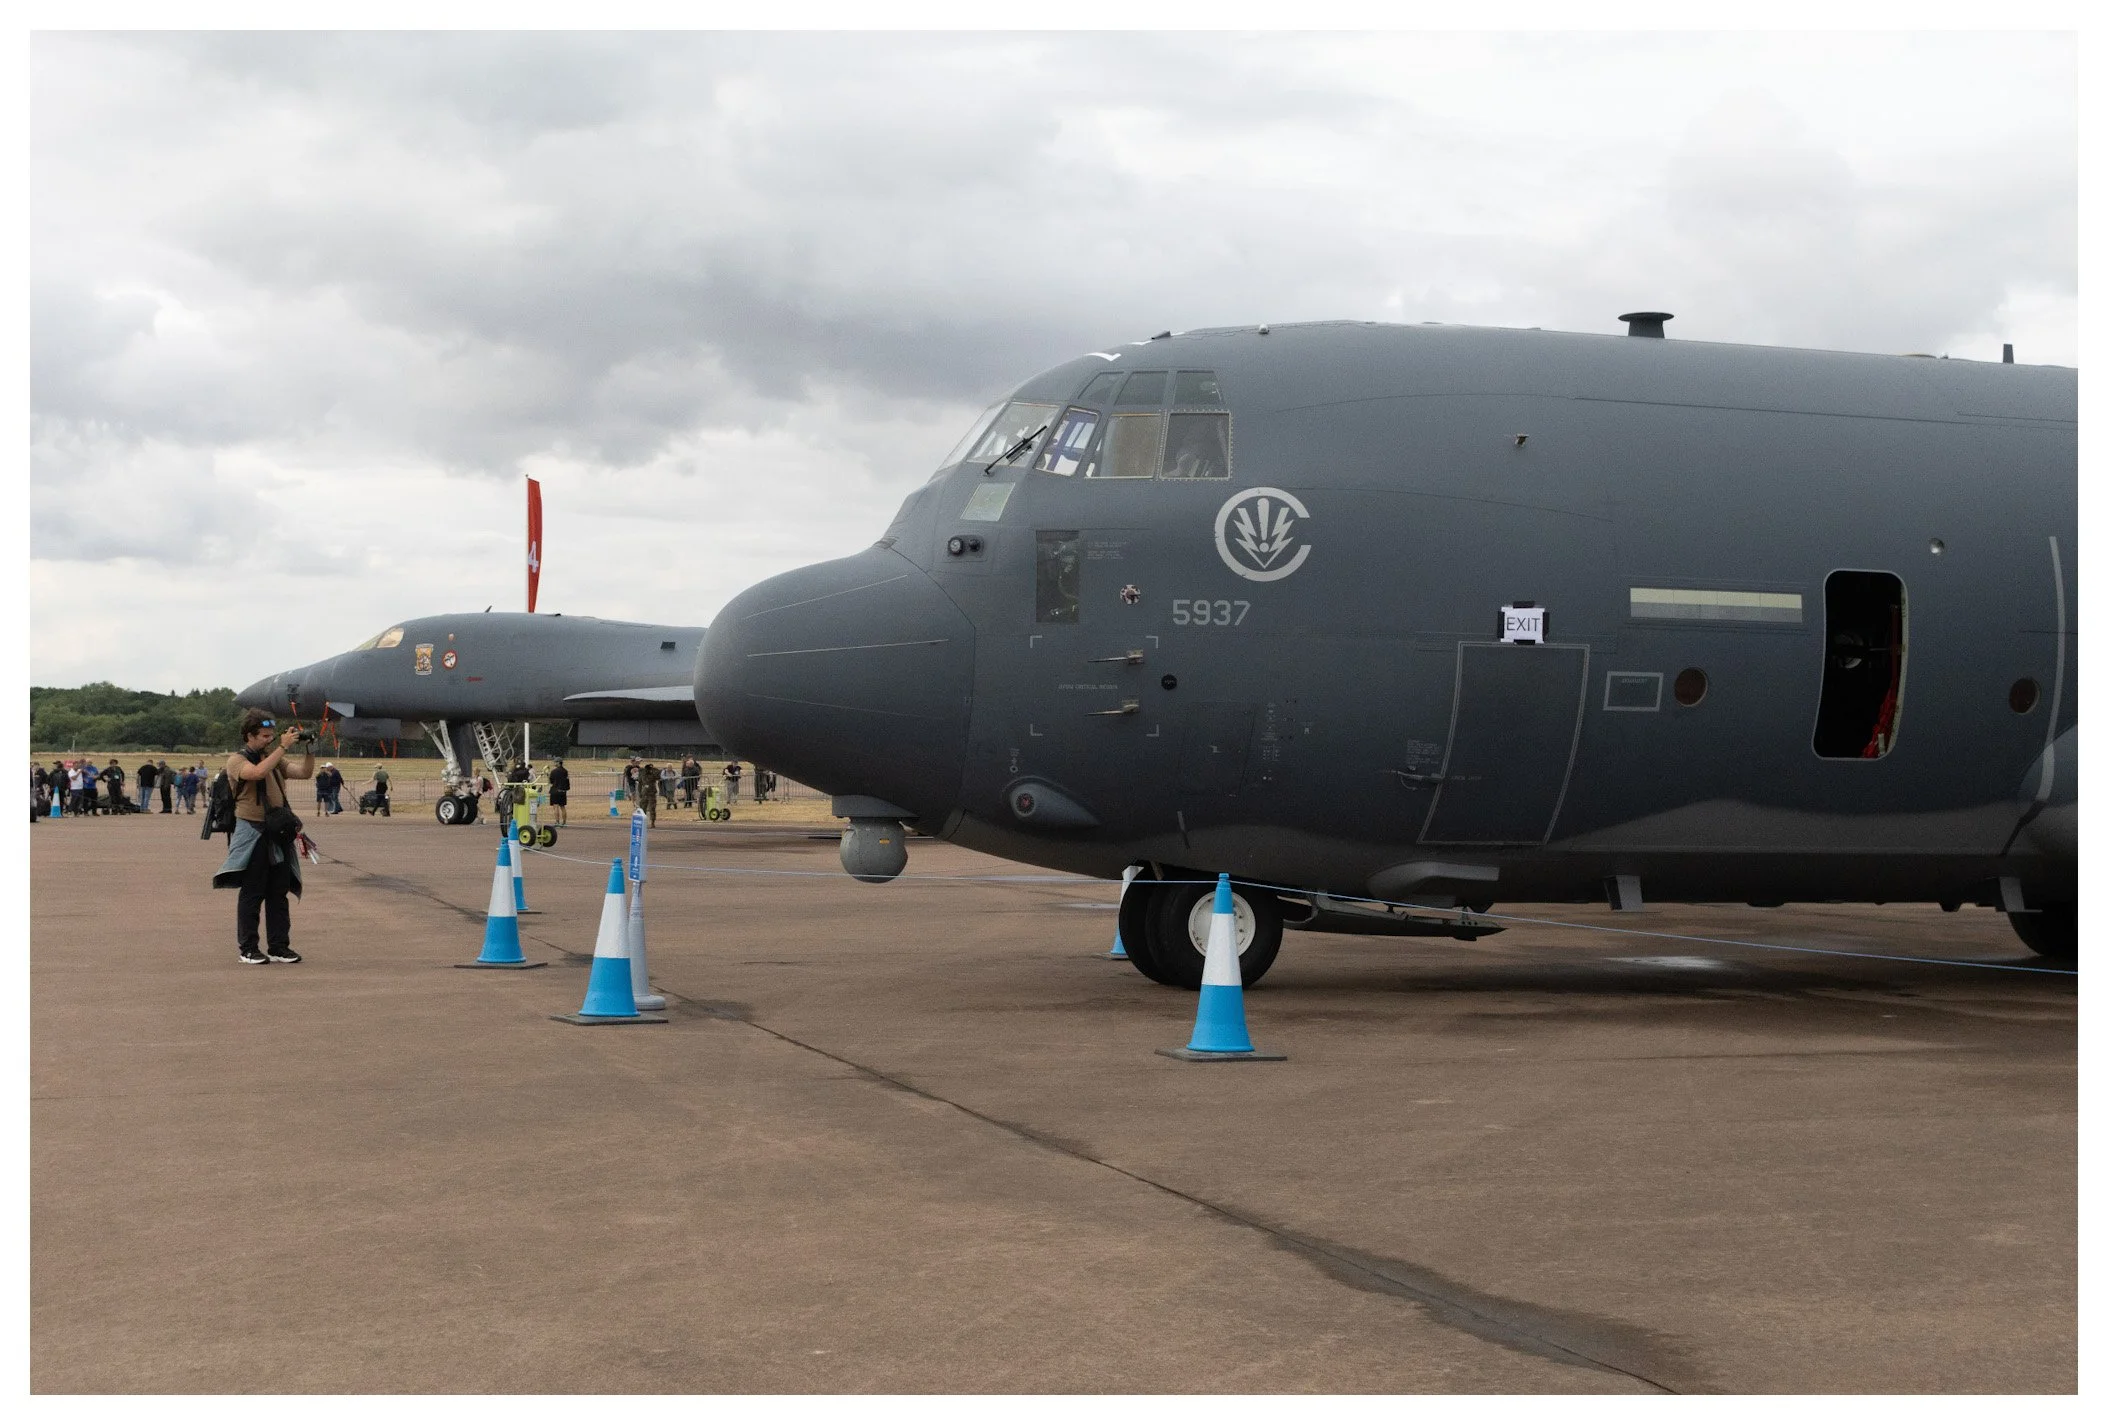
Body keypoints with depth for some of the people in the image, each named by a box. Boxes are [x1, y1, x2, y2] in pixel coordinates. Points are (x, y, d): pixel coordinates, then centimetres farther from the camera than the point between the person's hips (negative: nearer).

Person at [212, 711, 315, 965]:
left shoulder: (273, 759, 16)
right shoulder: (237, 761, -5)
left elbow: (304, 773, 16)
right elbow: (258, 773, -26)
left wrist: (309, 750, 1)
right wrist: (283, 747, -23)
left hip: (279, 834, 7)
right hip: (253, 834, -6)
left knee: (279, 893, 7)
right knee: (252, 893, -2)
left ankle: (279, 947, 11)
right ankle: (248, 949, 4)